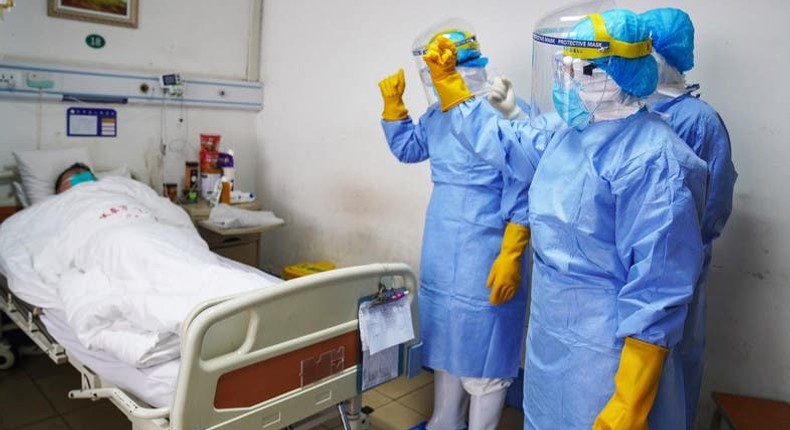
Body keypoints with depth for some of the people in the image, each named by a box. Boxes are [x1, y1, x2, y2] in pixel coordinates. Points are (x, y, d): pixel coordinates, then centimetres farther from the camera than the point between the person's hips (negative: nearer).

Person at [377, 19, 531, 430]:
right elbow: (406, 147, 25)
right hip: (440, 256, 9)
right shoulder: (437, 115, 8)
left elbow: (521, 196, -17)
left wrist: (510, 257, -19)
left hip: (483, 262, -8)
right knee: (446, 347, 21)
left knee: (482, 354, 5)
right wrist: (393, 102, 12)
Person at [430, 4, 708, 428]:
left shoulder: (650, 159, -25)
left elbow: (658, 287, -26)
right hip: (550, 333, 8)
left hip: (605, 350, -8)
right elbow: (499, 140, 17)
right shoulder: (565, 132, 1)